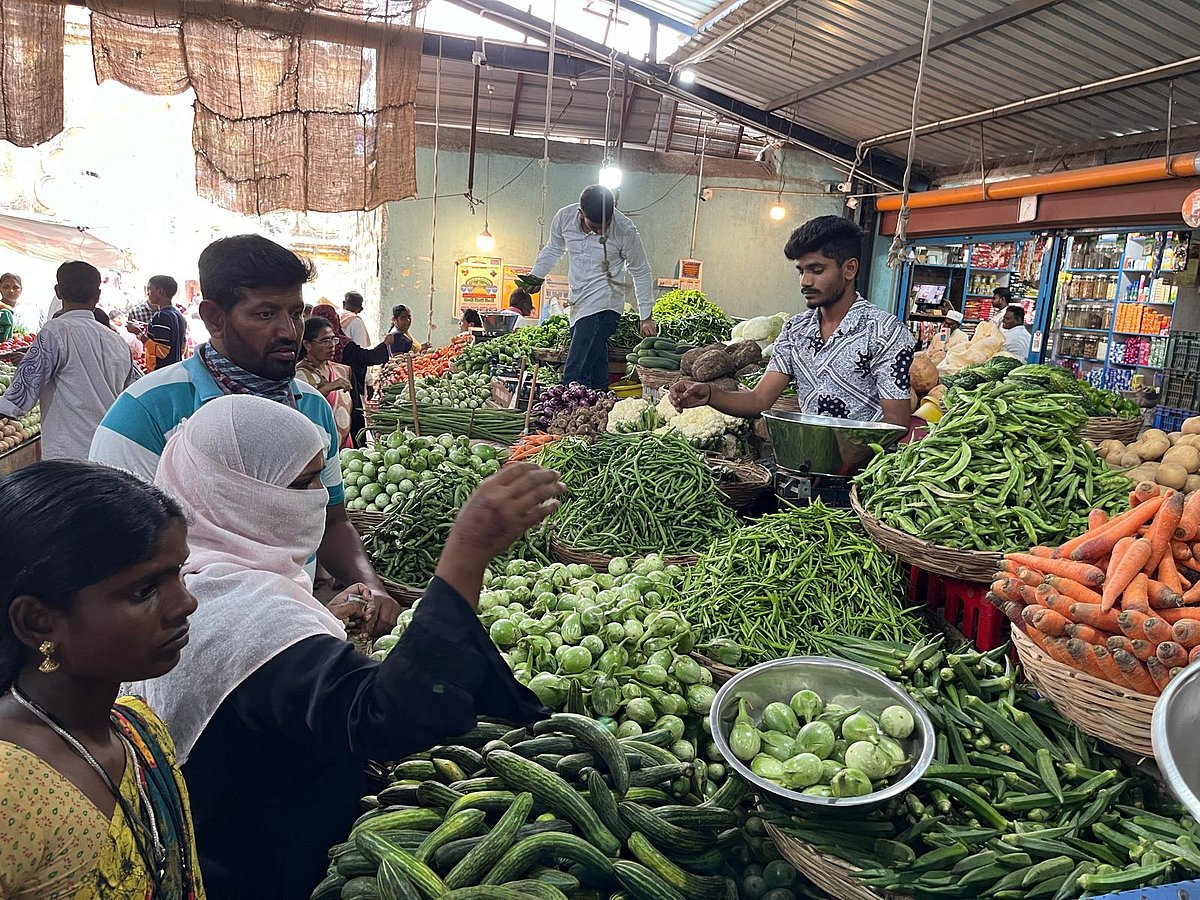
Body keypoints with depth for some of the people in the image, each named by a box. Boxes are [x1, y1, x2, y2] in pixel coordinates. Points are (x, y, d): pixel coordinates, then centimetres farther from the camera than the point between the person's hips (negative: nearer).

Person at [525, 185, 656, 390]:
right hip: (579, 303, 6)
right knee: (597, 376, 10)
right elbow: (553, 249, 18)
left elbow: (640, 273, -2)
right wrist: (536, 276, 9)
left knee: (574, 377, -18)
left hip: (603, 306, -6)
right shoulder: (564, 217, -5)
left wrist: (646, 317, 1)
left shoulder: (625, 231, -15)